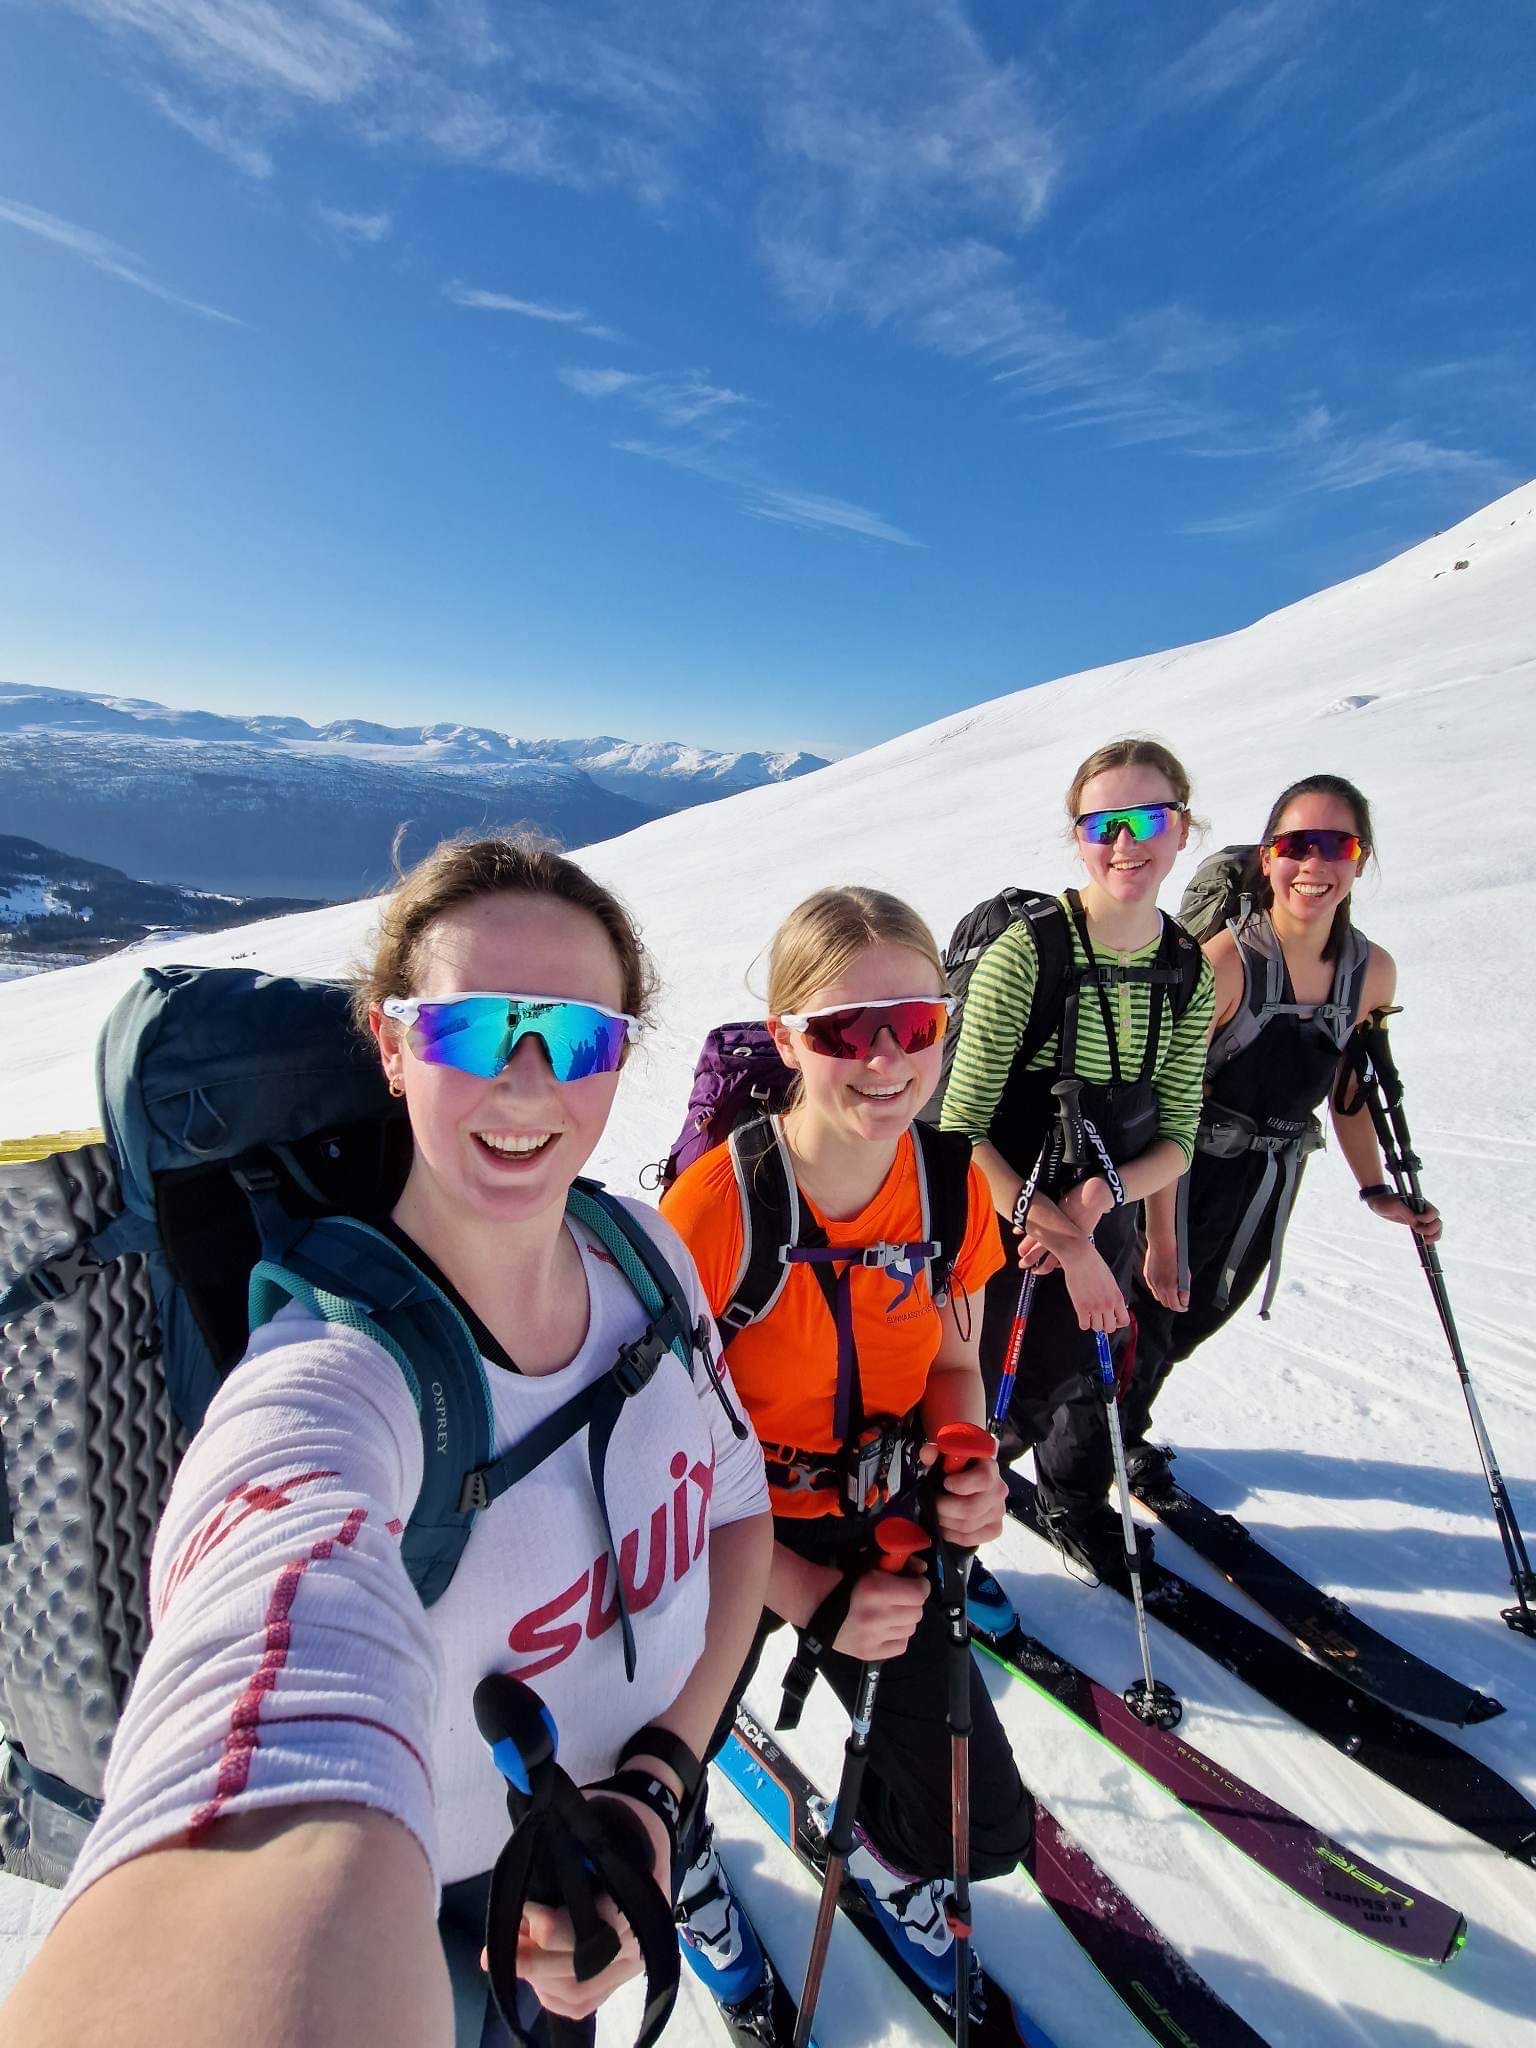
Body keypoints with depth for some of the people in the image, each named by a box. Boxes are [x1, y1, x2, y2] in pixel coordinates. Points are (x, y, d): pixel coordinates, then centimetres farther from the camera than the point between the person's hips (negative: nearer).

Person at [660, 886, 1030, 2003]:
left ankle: (886, 1850, 47)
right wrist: (814, 1603, -21)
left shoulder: (955, 1185, -14)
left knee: (987, 1831, 8)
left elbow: (951, 1363, 3)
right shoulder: (714, 1202, -29)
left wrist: (968, 1465, -17)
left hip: (882, 1533, 3)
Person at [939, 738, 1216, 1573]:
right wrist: (1064, 1236, -23)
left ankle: (1079, 1510, 58)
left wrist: (1101, 1197, -20)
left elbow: (1177, 1137, -1)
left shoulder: (1189, 972, -4)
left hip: (1101, 1229, 5)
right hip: (989, 1227, -4)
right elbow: (960, 1128, -22)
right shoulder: (1025, 953, -23)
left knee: (1073, 1390, 26)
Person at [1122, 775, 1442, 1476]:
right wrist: (1161, 1240, -21)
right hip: (1189, 1175, -6)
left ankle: (1127, 1430, 48)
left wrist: (1375, 1190, 5)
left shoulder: (1372, 972, -6)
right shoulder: (1226, 959, -24)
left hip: (1270, 1183, 6)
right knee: (1148, 1319, 9)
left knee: (1196, 1319, 22)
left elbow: (1348, 1088, 11)